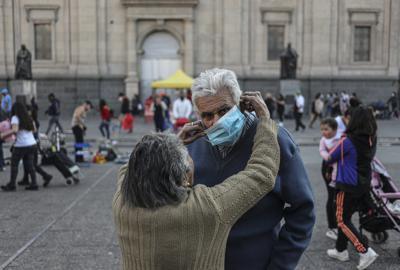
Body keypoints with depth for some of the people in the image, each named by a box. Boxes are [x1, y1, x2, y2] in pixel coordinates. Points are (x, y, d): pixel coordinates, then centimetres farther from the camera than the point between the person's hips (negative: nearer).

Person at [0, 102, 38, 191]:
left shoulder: (15, 118, -6)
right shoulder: (29, 118, 12)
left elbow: (15, 130, -21)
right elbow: (34, 130, 15)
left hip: (21, 145, -6)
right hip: (32, 144, 6)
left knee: (14, 164, 7)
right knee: (30, 165, 10)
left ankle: (11, 185, 12)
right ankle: (34, 184, 8)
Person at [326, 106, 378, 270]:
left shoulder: (348, 141, -18)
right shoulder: (371, 141, 0)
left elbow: (330, 158, -6)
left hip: (348, 186, -7)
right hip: (364, 185, 7)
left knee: (342, 220, 4)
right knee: (346, 218, 19)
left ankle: (366, 252, -3)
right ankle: (341, 250, 29)